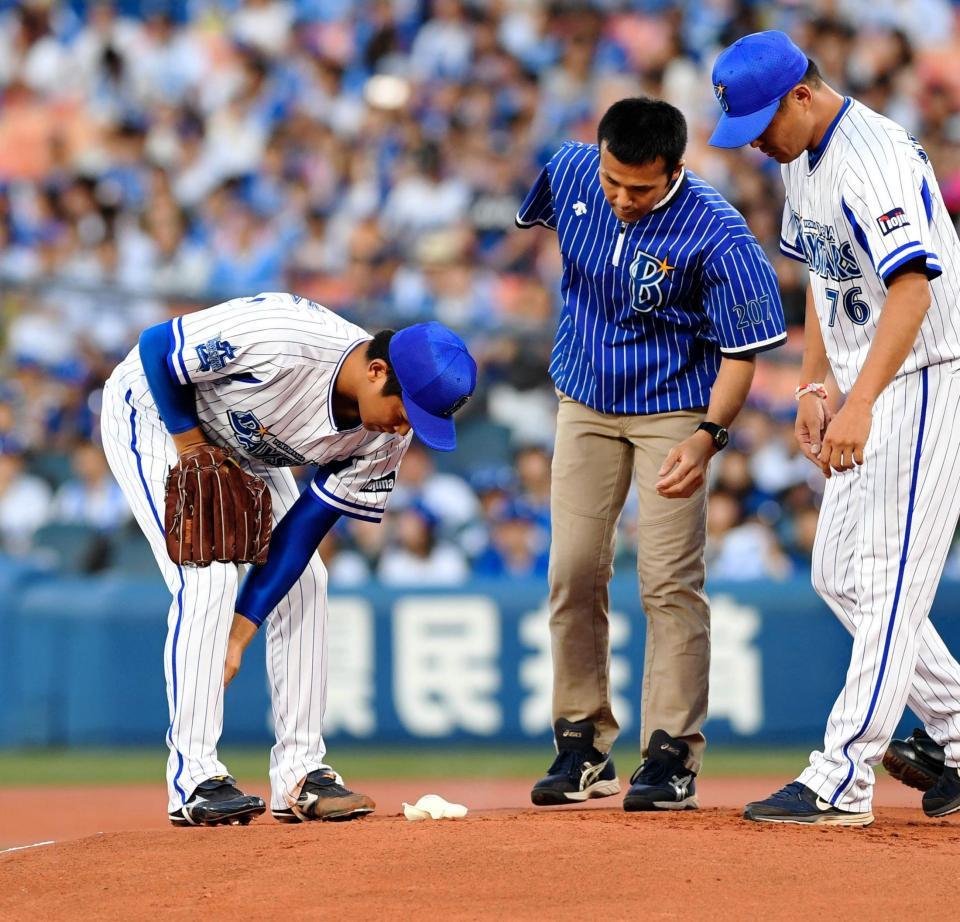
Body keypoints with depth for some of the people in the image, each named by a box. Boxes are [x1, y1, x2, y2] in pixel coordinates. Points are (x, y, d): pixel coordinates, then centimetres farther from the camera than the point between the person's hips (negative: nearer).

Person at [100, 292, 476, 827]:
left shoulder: (387, 439, -19)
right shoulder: (281, 340, -40)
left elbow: (307, 523, -15)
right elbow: (157, 346, -27)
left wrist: (239, 634, -20)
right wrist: (193, 449, -22)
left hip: (244, 446, 7)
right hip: (156, 413, -7)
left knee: (303, 581, -2)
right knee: (209, 577, -20)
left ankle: (300, 772, 3)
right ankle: (193, 777, -17)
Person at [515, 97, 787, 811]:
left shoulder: (717, 236, -26)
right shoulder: (570, 172, -11)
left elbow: (741, 351, -19)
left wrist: (709, 435, -34)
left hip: (674, 411, -4)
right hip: (584, 404, 5)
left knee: (670, 580, -10)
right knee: (573, 572, 1)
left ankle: (672, 753, -3)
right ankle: (583, 745, 11)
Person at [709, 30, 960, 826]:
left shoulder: (875, 160, -22)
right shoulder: (804, 161, 9)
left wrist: (860, 403, -39)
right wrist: (813, 385, 11)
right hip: (870, 390, 10)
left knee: (889, 581, -11)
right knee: (840, 578, 11)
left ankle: (841, 782, -12)